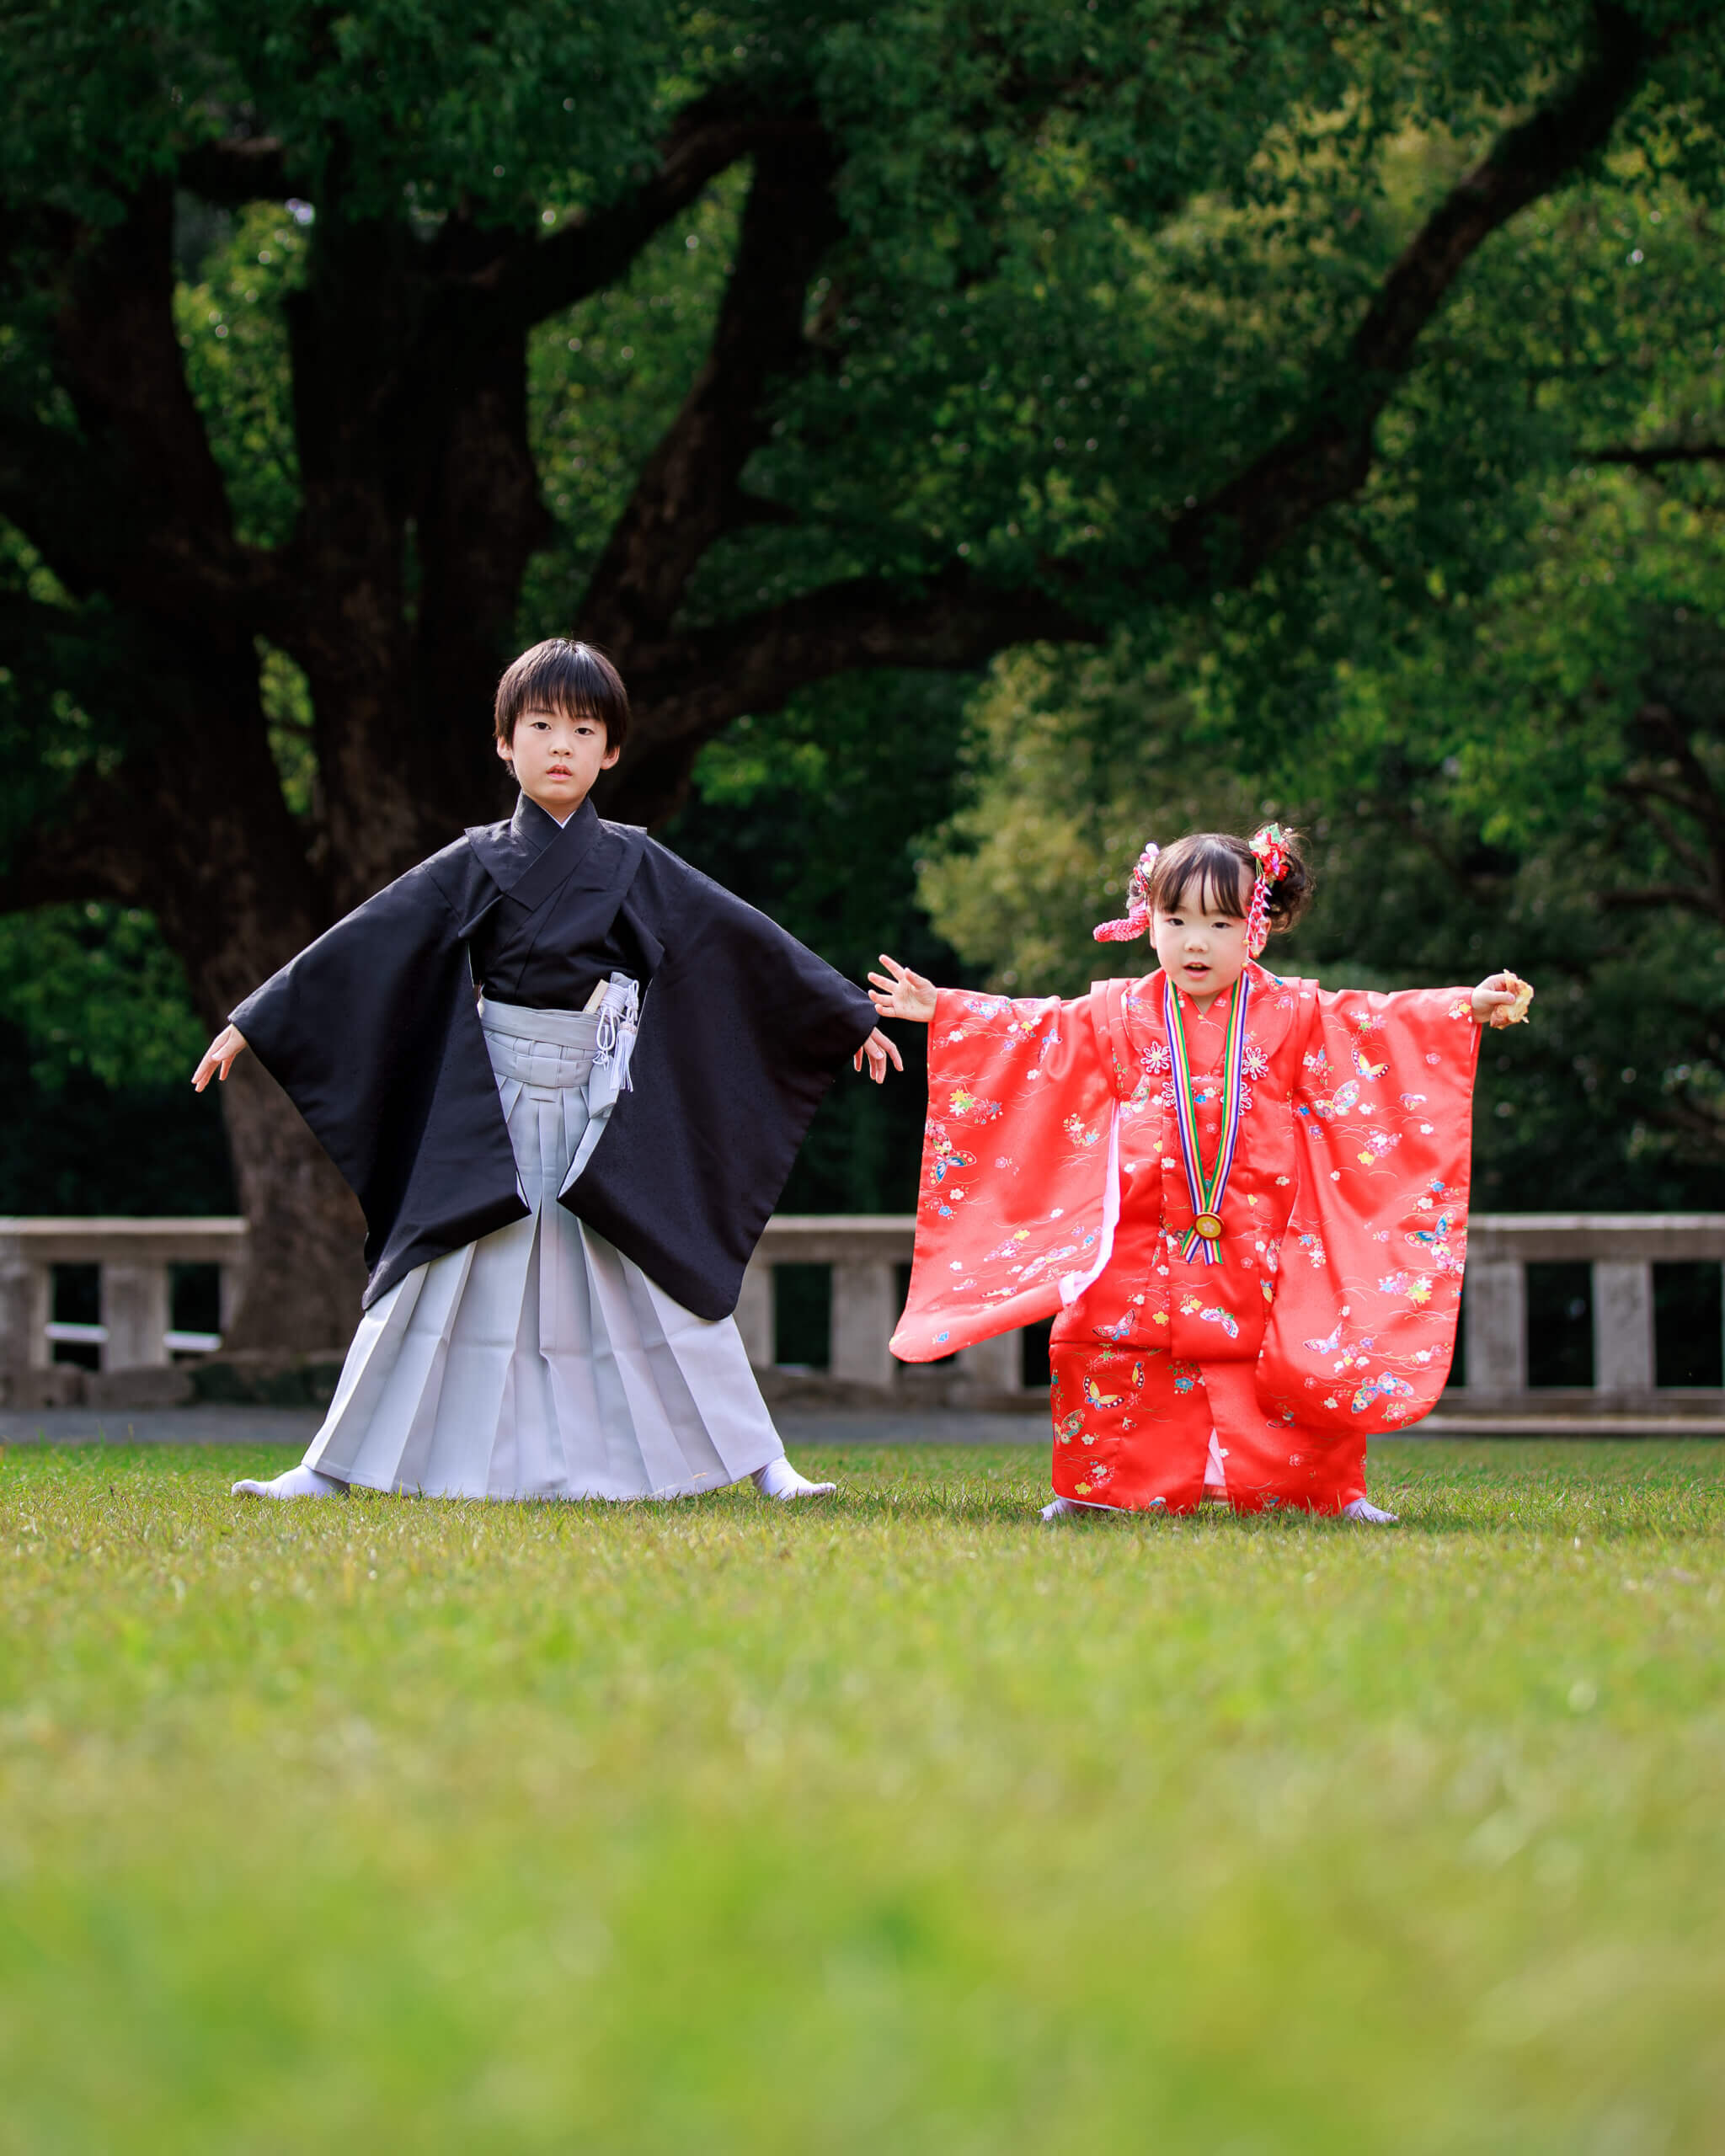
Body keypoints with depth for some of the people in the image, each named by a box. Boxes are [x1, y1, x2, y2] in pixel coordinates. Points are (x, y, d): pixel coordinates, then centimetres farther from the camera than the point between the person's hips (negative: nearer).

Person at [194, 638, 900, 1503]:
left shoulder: (638, 868, 4)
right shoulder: (472, 867, 3)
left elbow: (752, 944, 9)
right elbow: (361, 945, 2)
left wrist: (854, 1016, 11)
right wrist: (250, 1024, -1)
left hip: (610, 1125, 0)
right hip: (495, 1116, 0)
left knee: (666, 1285, -1)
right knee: (434, 1285, -1)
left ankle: (761, 1463, 4)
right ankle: (332, 1467, 3)